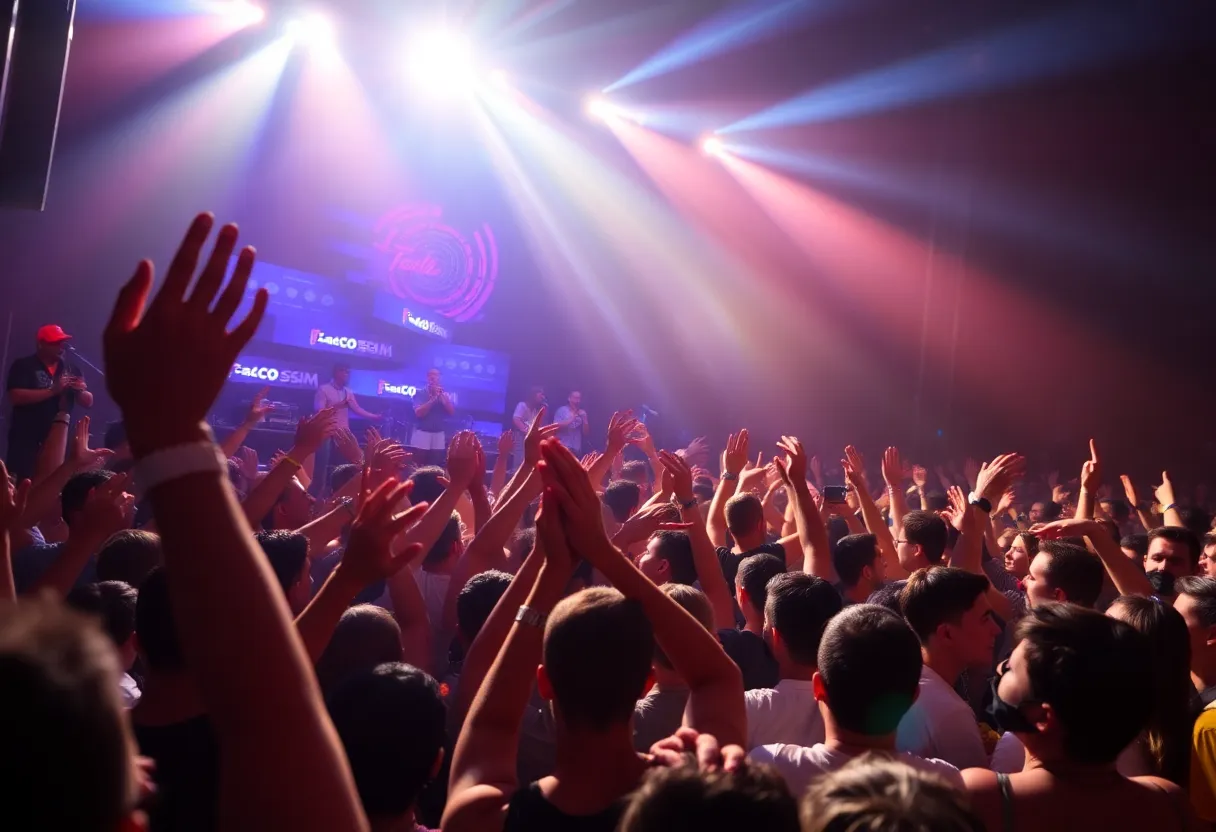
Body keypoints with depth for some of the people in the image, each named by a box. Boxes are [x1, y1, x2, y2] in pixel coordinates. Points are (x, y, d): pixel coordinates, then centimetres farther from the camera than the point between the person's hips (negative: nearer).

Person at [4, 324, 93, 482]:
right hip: (26, 440, -4)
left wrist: (80, 391, -10)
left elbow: (88, 402, 13)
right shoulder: (23, 366, -1)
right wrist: (52, 390, -21)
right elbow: (15, 397, -14)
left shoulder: (71, 370, 11)